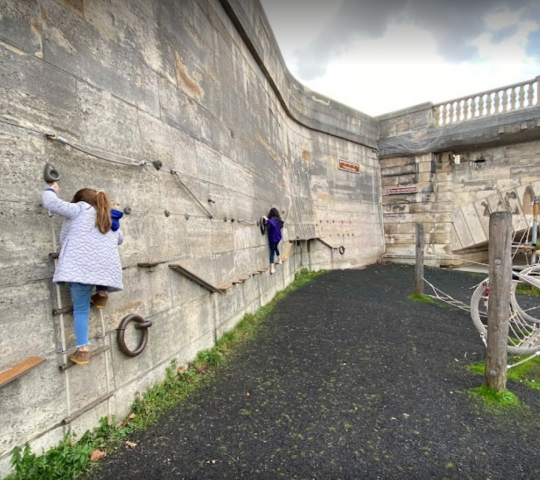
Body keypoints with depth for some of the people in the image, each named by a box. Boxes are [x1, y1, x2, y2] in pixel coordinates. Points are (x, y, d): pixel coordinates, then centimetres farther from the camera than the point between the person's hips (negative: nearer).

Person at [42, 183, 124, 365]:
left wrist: (50, 190, 28)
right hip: (107, 270, 4)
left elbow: (50, 202, 7)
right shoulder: (111, 220, 25)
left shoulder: (80, 209, 10)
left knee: (81, 309, 8)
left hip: (80, 267, -4)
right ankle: (101, 294, 21)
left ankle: (82, 350, 5)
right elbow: (120, 239, 41)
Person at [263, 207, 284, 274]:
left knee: (272, 252, -6)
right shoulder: (278, 219, 5)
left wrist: (267, 219, -41)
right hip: (278, 237, 7)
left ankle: (272, 268, -11)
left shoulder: (273, 219, -16)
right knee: (275, 247, 32)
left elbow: (273, 224, -38)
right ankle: (279, 260, 42)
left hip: (273, 238, -7)